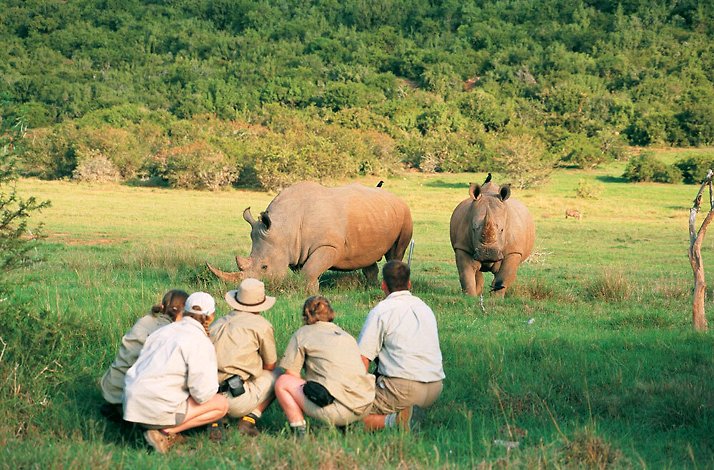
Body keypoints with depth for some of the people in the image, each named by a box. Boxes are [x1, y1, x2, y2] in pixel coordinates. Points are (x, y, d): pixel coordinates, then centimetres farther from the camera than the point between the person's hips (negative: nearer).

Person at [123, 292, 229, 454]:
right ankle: (166, 432, -6)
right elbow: (203, 394, -16)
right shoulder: (201, 343, -11)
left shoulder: (164, 330, 11)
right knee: (221, 404, 3)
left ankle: (166, 430, 7)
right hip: (157, 409, -8)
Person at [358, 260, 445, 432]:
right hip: (436, 388, 7)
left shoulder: (381, 311, -3)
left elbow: (362, 359, -7)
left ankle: (396, 420, -22)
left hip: (403, 388, -7)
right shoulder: (425, 308, 18)